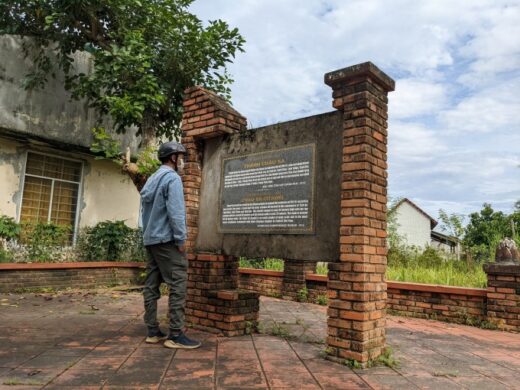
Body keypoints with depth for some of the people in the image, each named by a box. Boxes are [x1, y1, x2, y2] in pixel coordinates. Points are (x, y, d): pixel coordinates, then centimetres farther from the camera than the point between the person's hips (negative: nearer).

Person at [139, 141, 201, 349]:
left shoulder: (151, 179, 18)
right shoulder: (172, 178, -9)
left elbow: (144, 211, 18)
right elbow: (175, 211, -18)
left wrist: (147, 235, 21)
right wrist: (181, 239, -15)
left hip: (151, 240, 9)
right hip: (167, 239, -9)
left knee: (151, 286, 7)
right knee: (178, 285, -8)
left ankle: (153, 331, 12)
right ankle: (176, 334, -9)